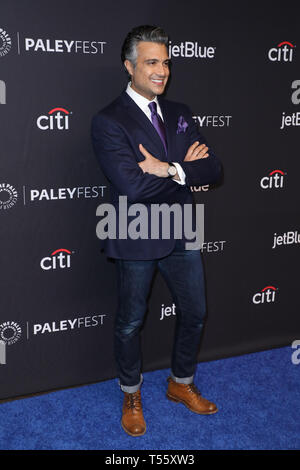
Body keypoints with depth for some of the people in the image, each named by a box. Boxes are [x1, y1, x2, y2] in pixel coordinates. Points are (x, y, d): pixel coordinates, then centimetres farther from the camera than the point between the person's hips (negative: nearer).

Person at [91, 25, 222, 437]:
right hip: (137, 240, -6)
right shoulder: (109, 121, -13)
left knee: (194, 313, 17)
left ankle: (182, 384, 42)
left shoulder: (179, 114, 6)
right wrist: (183, 169, -17)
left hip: (181, 234, 6)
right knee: (130, 322, 13)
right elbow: (131, 186, -27)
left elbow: (212, 169, -3)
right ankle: (131, 396, 37)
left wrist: (167, 168, -19)